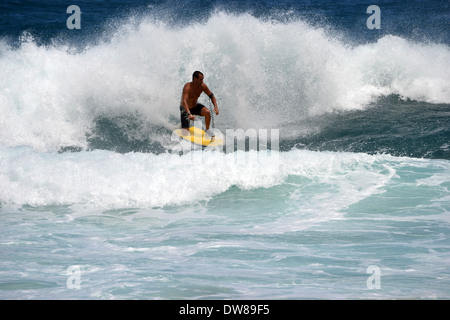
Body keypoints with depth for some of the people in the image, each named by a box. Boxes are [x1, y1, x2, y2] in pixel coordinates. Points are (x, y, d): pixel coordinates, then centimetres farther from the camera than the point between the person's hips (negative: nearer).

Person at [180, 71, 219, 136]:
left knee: (207, 112, -25)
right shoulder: (187, 87, -32)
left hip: (195, 106, 5)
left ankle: (207, 130, -4)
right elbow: (184, 101, -44)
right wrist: (189, 114, -57)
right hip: (185, 109, -5)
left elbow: (211, 96, -2)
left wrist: (215, 106, -19)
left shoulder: (202, 86, -15)